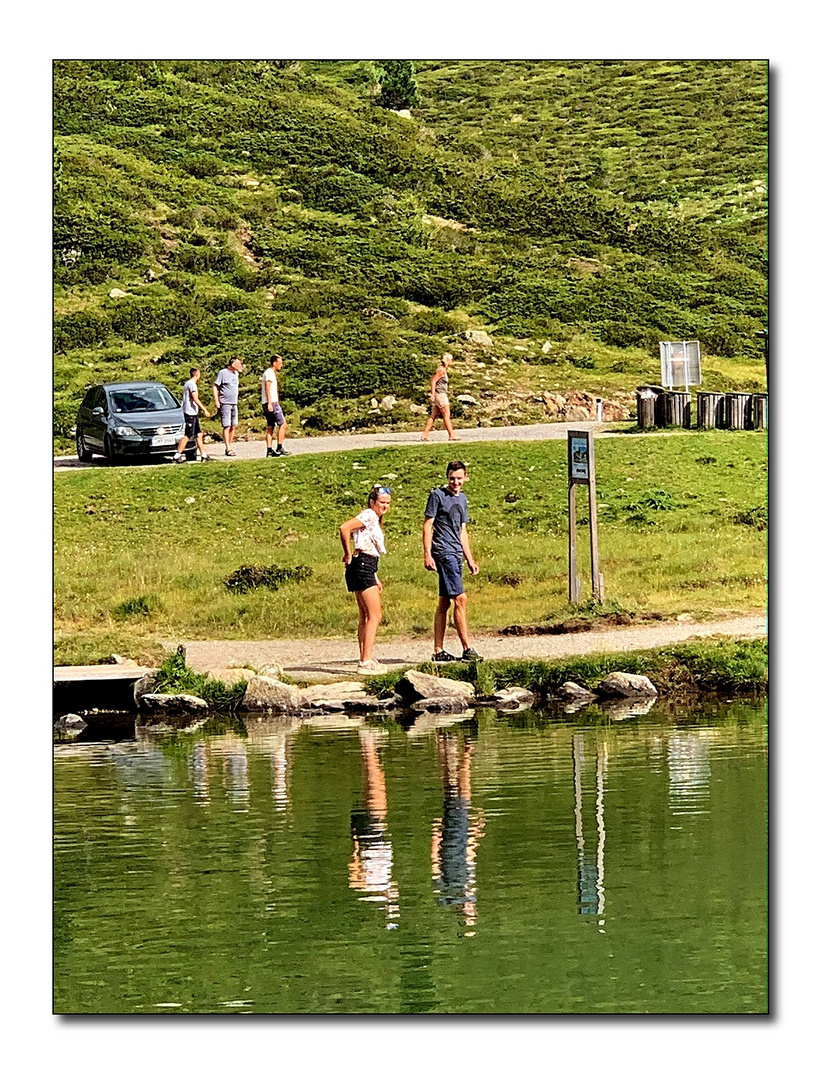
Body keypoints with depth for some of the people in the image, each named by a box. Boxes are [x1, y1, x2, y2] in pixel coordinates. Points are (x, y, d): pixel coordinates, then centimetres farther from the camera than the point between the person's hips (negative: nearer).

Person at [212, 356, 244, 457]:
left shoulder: (236, 374, 15)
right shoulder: (223, 373, -6)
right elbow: (215, 386, -5)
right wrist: (216, 401, -12)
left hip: (234, 404, 7)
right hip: (225, 403, -7)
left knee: (233, 426, 6)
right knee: (227, 426, -10)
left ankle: (230, 446, 12)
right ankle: (228, 449, -12)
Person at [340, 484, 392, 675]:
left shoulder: (374, 519, 21)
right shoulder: (369, 516, -10)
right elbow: (344, 528, -24)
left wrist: (375, 578, 23)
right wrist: (348, 555, -14)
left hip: (367, 567, 10)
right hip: (362, 566, -10)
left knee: (365, 617, 12)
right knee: (374, 616, -11)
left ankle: (365, 660, 15)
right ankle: (366, 661, -14)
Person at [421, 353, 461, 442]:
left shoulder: (444, 370, 16)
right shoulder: (441, 370, -12)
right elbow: (433, 381, -17)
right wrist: (433, 394, -21)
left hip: (442, 395, 9)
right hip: (440, 394, -9)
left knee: (433, 415, 6)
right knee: (447, 415, -6)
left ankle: (425, 435, 3)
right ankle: (451, 435, -4)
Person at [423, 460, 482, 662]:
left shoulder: (462, 499, 18)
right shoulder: (437, 496, -5)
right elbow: (427, 526, -7)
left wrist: (470, 560, 21)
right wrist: (427, 555, -15)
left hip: (456, 555, 8)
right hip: (443, 553, -8)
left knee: (444, 603, 9)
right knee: (460, 598, -13)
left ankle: (438, 651, 11)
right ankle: (467, 649, -13)